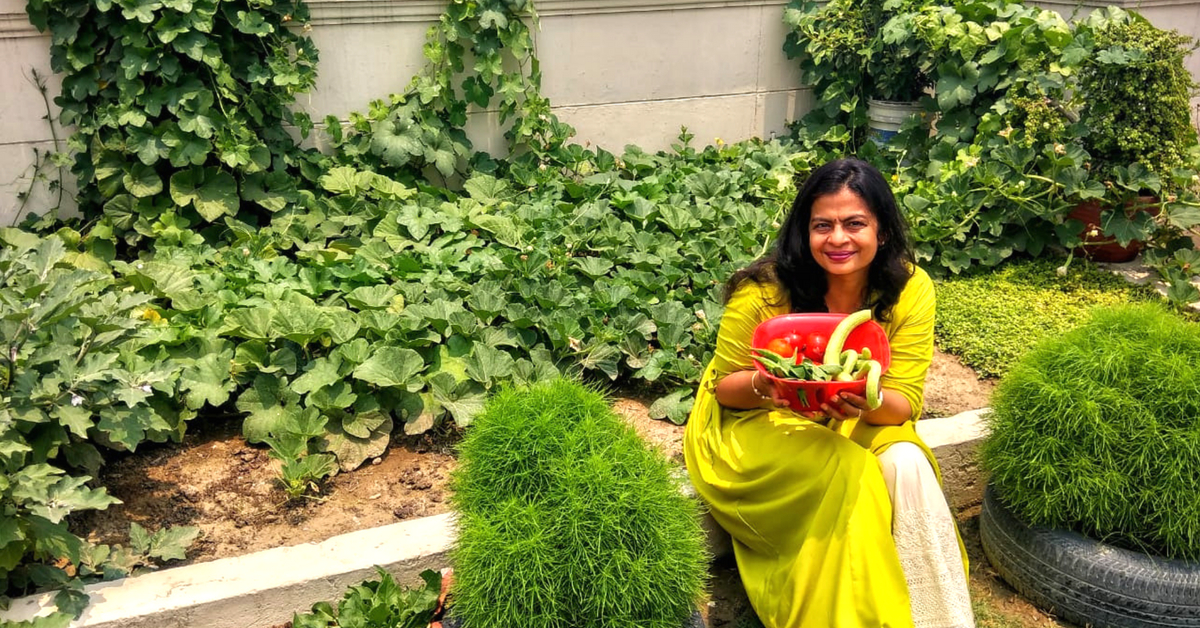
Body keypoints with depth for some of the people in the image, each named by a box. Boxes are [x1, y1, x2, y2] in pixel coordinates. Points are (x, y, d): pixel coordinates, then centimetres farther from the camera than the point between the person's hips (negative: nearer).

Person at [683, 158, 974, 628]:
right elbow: (724, 386, -9)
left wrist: (869, 402, -34)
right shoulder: (764, 290, -21)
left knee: (906, 464, -27)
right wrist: (763, 385, -33)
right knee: (848, 472, -30)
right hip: (756, 427, -2)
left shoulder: (910, 288, -14)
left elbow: (905, 403, -11)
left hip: (863, 423, 3)